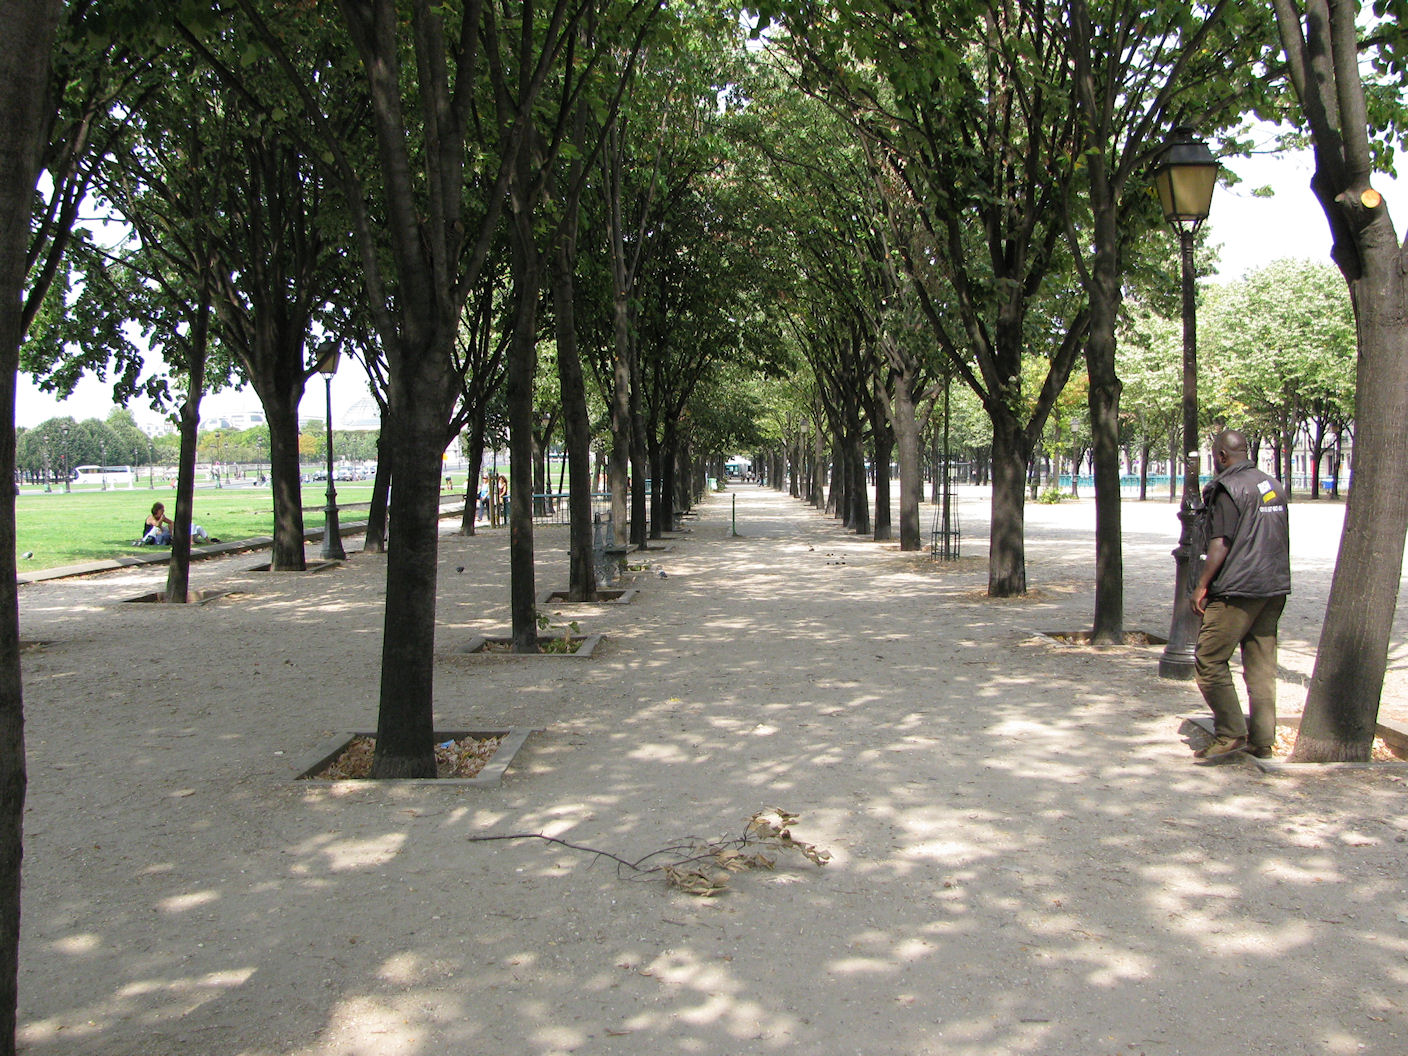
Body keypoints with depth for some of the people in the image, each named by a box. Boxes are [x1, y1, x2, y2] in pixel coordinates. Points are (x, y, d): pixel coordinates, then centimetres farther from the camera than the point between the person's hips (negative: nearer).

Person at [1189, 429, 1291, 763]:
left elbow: (1221, 544, -15)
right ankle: (1262, 740, 12)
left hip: (1238, 590, -8)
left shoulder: (1228, 488, -10)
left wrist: (1202, 585, -11)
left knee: (1208, 660, -4)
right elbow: (1282, 538, 20)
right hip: (1275, 588, 9)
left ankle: (1230, 735, -7)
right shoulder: (1275, 485, 15)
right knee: (1261, 665, 10)